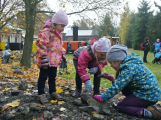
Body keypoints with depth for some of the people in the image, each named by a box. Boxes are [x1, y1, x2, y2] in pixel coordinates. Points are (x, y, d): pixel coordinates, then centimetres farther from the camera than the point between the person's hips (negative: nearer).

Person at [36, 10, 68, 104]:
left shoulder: (59, 34, 13)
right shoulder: (46, 32, -18)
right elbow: (41, 47, -21)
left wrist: (62, 56, 24)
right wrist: (43, 60, -23)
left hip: (55, 61, 8)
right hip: (46, 62, -8)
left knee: (53, 77, 18)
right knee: (43, 77, 4)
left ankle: (53, 92, 30)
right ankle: (41, 94, 14)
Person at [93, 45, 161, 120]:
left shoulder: (128, 68, -21)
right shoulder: (129, 62, 9)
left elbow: (117, 87, -21)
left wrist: (103, 98, -13)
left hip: (149, 96, -9)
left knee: (120, 106, -2)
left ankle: (149, 112, -14)